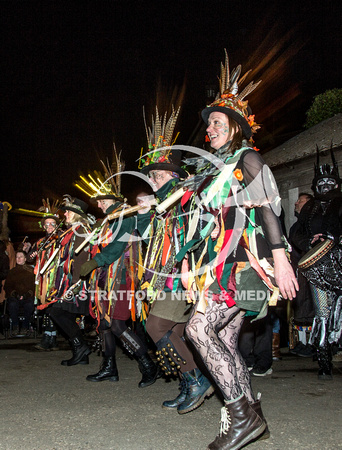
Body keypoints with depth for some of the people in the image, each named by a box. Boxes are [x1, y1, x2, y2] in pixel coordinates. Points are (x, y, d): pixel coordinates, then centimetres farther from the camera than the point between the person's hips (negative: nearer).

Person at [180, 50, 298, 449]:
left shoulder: (247, 158, 1)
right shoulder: (211, 167, 22)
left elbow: (267, 207, -10)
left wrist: (280, 258, -19)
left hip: (241, 260, -8)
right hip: (219, 263, 8)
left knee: (199, 328, -19)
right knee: (225, 341, 3)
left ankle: (242, 416, -11)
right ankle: (251, 416, 13)